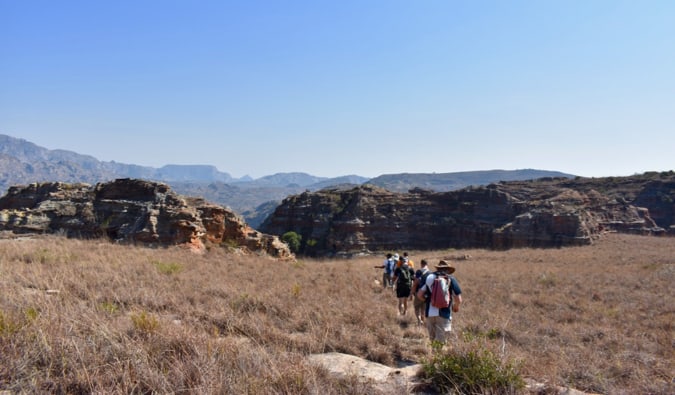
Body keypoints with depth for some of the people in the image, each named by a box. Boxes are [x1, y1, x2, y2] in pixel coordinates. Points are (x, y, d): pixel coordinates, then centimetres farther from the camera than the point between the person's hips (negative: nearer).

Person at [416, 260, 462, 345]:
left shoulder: (428, 277, 6)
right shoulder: (451, 279, -1)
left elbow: (419, 294, 6)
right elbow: (458, 300, -5)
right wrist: (456, 307, 16)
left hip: (429, 313, 3)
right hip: (444, 314, -3)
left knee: (432, 339, 19)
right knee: (441, 341, 3)